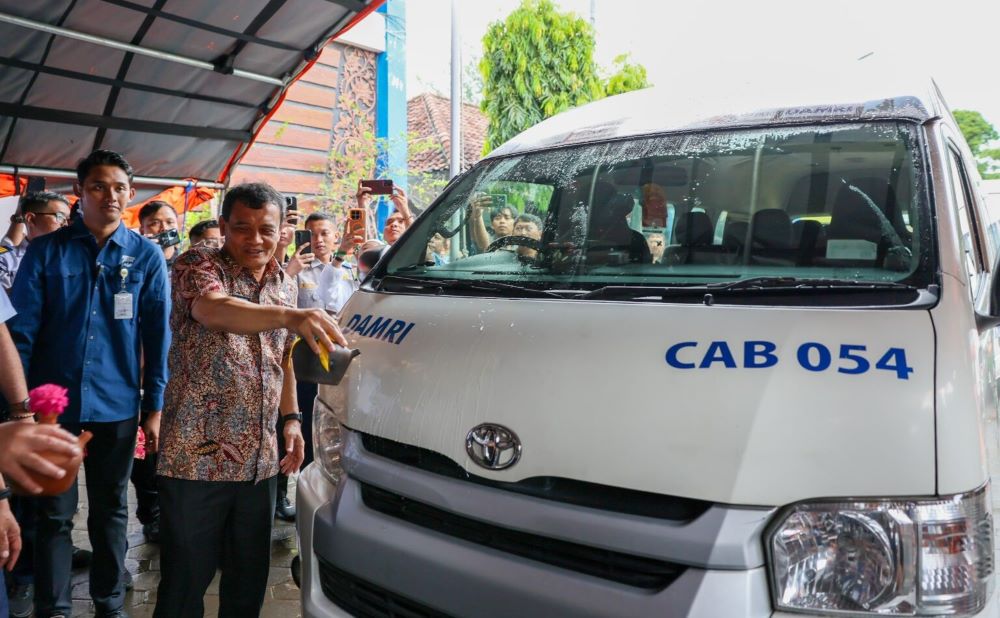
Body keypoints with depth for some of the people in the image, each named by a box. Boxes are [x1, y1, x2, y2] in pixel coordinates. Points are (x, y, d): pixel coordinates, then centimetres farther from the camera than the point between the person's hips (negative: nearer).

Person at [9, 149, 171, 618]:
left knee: (110, 510, 14)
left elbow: (157, 336, 1)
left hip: (116, 405, 1)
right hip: (53, 402, 0)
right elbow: (21, 330, 0)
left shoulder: (147, 256, 0)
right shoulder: (46, 251, 0)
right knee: (53, 513, 8)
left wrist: (154, 407, -2)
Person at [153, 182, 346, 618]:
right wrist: (290, 316, -48)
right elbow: (213, 309, -31)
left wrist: (291, 418, 10)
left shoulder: (285, 285, 11)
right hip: (197, 454, -5)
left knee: (250, 578, 16)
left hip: (260, 459, 5)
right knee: (185, 581, 5)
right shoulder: (198, 265, -8)